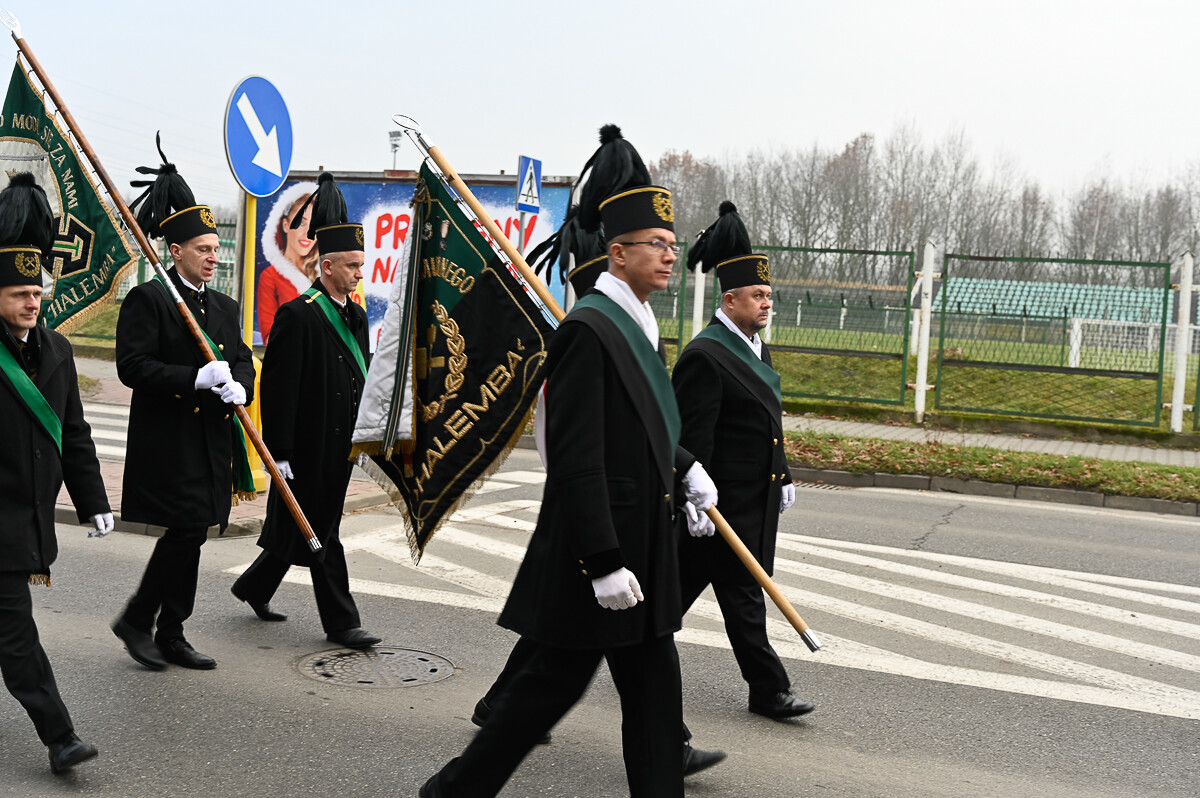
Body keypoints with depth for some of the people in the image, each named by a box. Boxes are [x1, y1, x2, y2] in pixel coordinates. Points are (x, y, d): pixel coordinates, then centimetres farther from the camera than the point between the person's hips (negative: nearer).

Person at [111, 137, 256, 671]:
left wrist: (238, 387, -8)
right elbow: (132, 366, -14)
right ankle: (136, 619, 6)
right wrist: (197, 378, -22)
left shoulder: (225, 308, 16)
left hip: (211, 442, 7)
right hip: (167, 441, -7)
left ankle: (171, 635, 19)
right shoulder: (147, 300, -6)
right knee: (188, 529, -13)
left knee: (190, 536, 10)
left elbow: (243, 362, 15)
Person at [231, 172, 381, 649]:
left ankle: (254, 587, 36)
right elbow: (277, 389, -17)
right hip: (307, 449, -9)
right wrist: (279, 453, -19)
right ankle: (340, 621, 10)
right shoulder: (297, 316, -14)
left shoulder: (356, 316, 12)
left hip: (340, 446, 9)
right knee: (320, 532, 1)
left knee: (310, 526, 18)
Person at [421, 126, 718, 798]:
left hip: (644, 548, 9)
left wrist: (685, 467, 12)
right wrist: (603, 564, -24)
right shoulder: (587, 330, -18)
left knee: (655, 684, 11)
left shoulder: (638, 327, 12)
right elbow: (577, 460, -23)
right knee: (557, 680, 4)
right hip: (599, 544, -9)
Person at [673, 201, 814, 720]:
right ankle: (768, 689, 14)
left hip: (759, 497, 9)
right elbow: (691, 438, -20)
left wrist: (783, 478, 21)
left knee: (685, 580, 15)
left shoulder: (756, 347, 14)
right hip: (725, 500, -9)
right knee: (742, 593, 2)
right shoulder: (705, 356, -18)